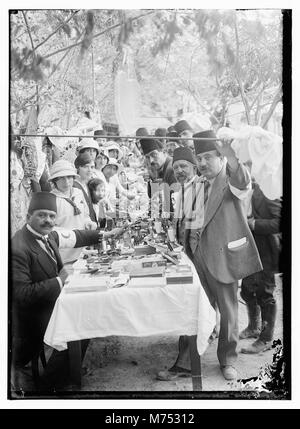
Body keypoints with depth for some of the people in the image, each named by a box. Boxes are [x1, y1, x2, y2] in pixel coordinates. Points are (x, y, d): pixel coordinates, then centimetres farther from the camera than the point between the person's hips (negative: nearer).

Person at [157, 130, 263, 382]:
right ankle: (185, 363, 21)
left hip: (222, 256, -5)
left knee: (228, 312, 10)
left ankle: (228, 361, 30)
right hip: (199, 256, 5)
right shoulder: (201, 185, 14)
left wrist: (232, 160, -48)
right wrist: (190, 234, 9)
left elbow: (243, 184, -31)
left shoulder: (230, 180, -6)